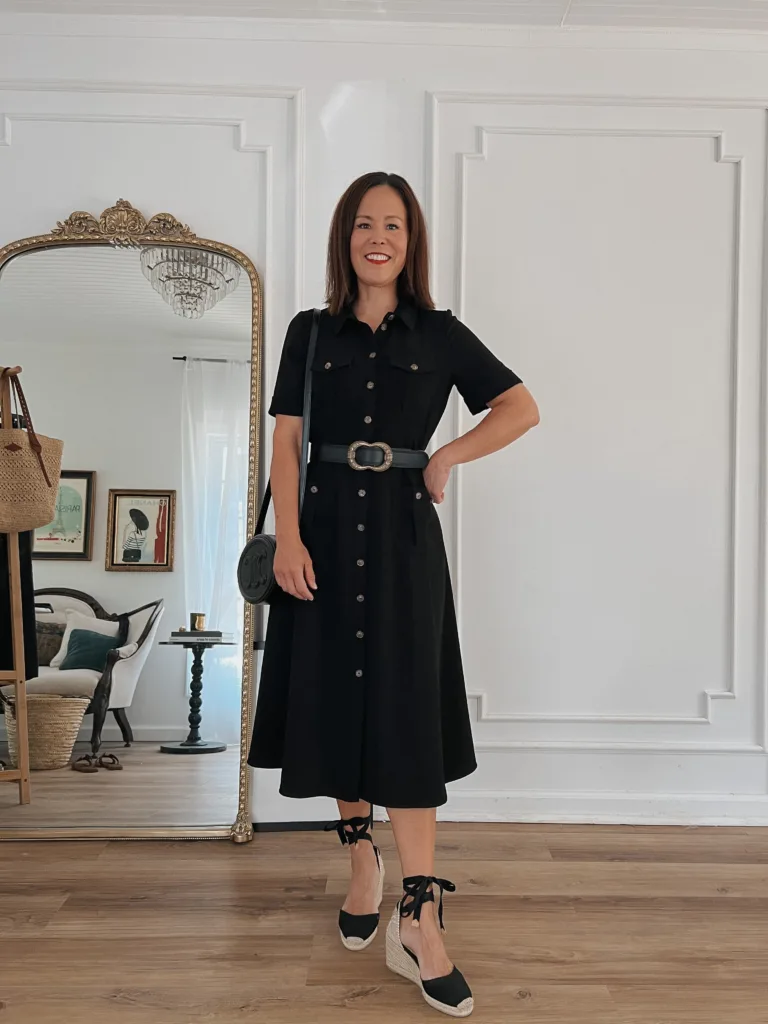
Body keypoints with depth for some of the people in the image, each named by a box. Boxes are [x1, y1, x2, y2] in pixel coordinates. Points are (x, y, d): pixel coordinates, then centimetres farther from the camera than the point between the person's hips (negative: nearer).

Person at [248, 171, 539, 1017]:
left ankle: (418, 923, 2)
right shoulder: (311, 333, 8)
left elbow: (521, 409, 7)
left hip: (402, 535, -1)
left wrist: (444, 459, -2)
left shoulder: (439, 334, 6)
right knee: (337, 702, 8)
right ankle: (362, 865, 29)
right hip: (326, 531, 2)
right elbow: (286, 442, 1)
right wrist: (287, 538, -11)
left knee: (405, 717, -4)